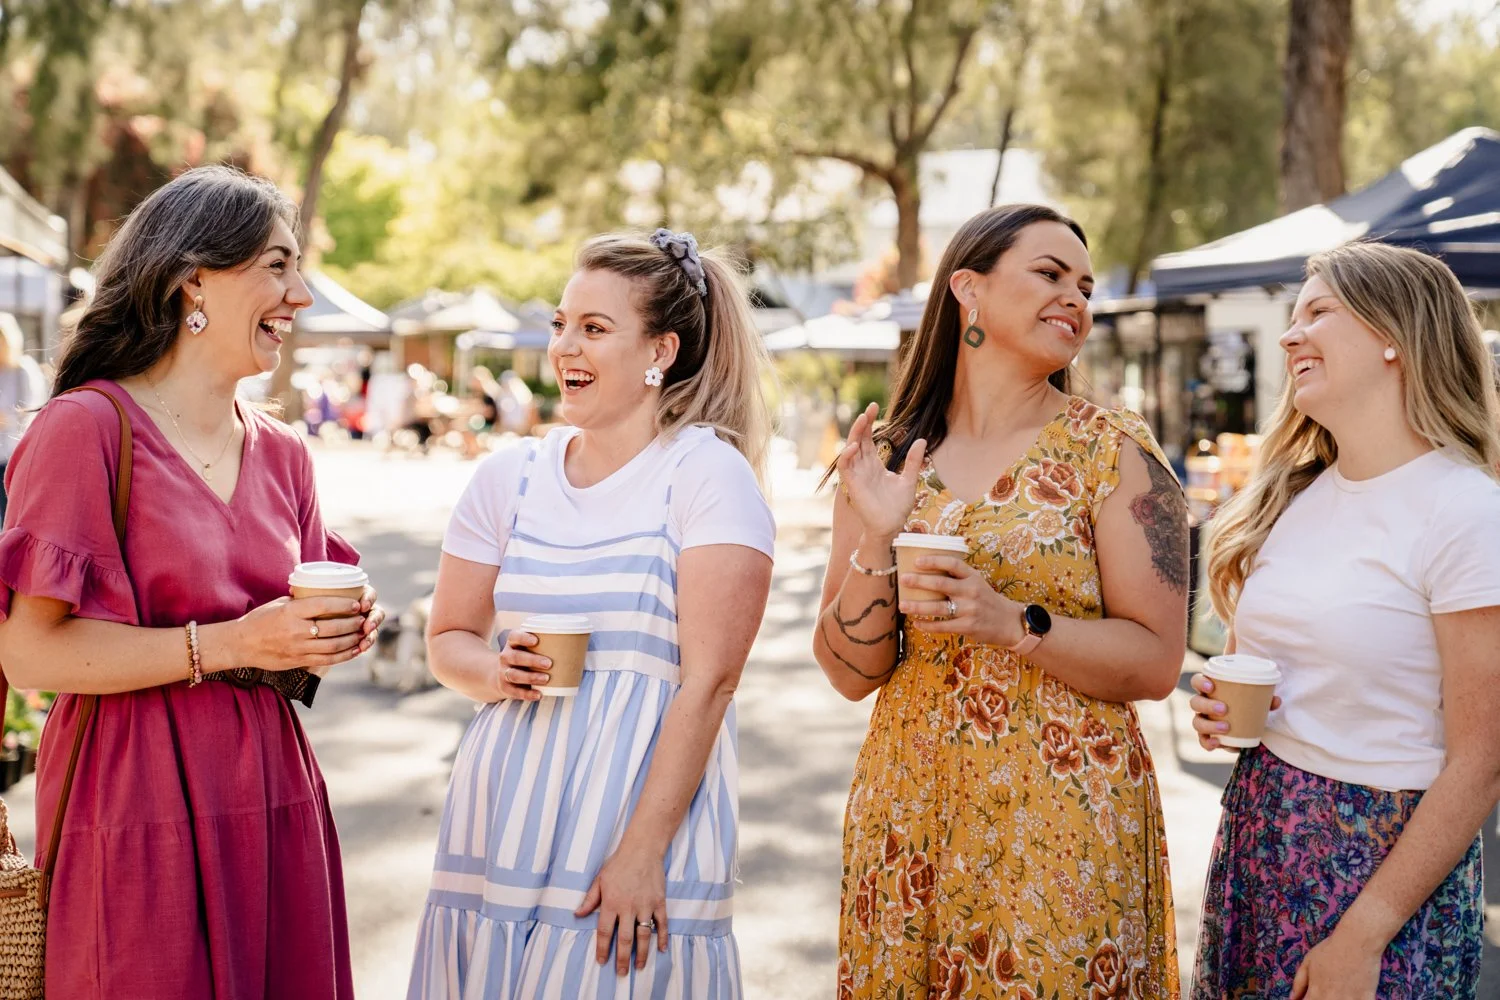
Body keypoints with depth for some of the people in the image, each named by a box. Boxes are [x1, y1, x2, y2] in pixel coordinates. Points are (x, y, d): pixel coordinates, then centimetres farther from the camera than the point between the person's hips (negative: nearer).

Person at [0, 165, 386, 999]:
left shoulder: (282, 453, 11)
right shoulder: (86, 428, -9)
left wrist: (332, 638, -1)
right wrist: (229, 644, -19)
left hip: (270, 797, 6)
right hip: (141, 810, -6)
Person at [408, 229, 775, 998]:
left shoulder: (705, 472, -7)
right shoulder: (509, 476, 7)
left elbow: (709, 680, -12)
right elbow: (446, 640, 15)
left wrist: (642, 852, -16)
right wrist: (496, 672, -8)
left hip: (650, 812, -4)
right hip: (506, 824, 4)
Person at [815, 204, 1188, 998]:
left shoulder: (1113, 453, -4)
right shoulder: (888, 456, 3)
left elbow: (1157, 663, -6)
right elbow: (850, 673, 2)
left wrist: (1014, 624, -20)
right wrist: (876, 540, -13)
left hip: (1063, 821, -2)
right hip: (908, 813, 2)